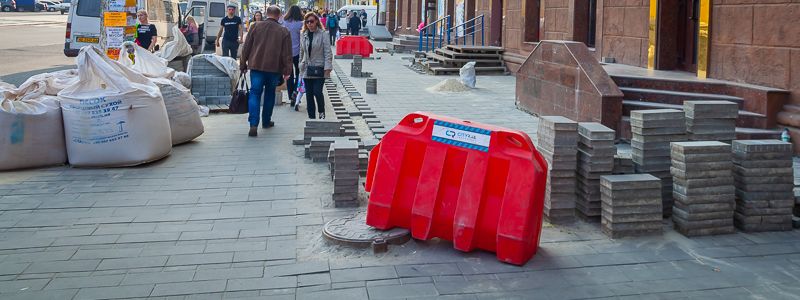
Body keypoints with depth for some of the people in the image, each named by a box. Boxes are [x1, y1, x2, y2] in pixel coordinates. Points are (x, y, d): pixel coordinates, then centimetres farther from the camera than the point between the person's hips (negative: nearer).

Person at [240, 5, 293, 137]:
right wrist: (287, 71, 5)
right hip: (274, 68, 0)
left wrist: (242, 65, 12)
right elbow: (287, 54, -1)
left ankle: (253, 124, -15)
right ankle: (266, 121, 27)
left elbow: (246, 47, 4)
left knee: (255, 94, 0)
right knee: (269, 94, 17)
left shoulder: (256, 26, 1)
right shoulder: (284, 31, -2)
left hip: (256, 66, 0)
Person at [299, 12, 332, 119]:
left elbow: (328, 52, -9)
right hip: (307, 69, 5)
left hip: (319, 69, -5)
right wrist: (301, 66, 15)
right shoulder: (303, 35, 8)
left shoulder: (322, 34, -7)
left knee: (317, 92, -11)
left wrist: (327, 68, -14)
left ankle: (322, 112, 13)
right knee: (309, 94, 7)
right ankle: (311, 116, 16)